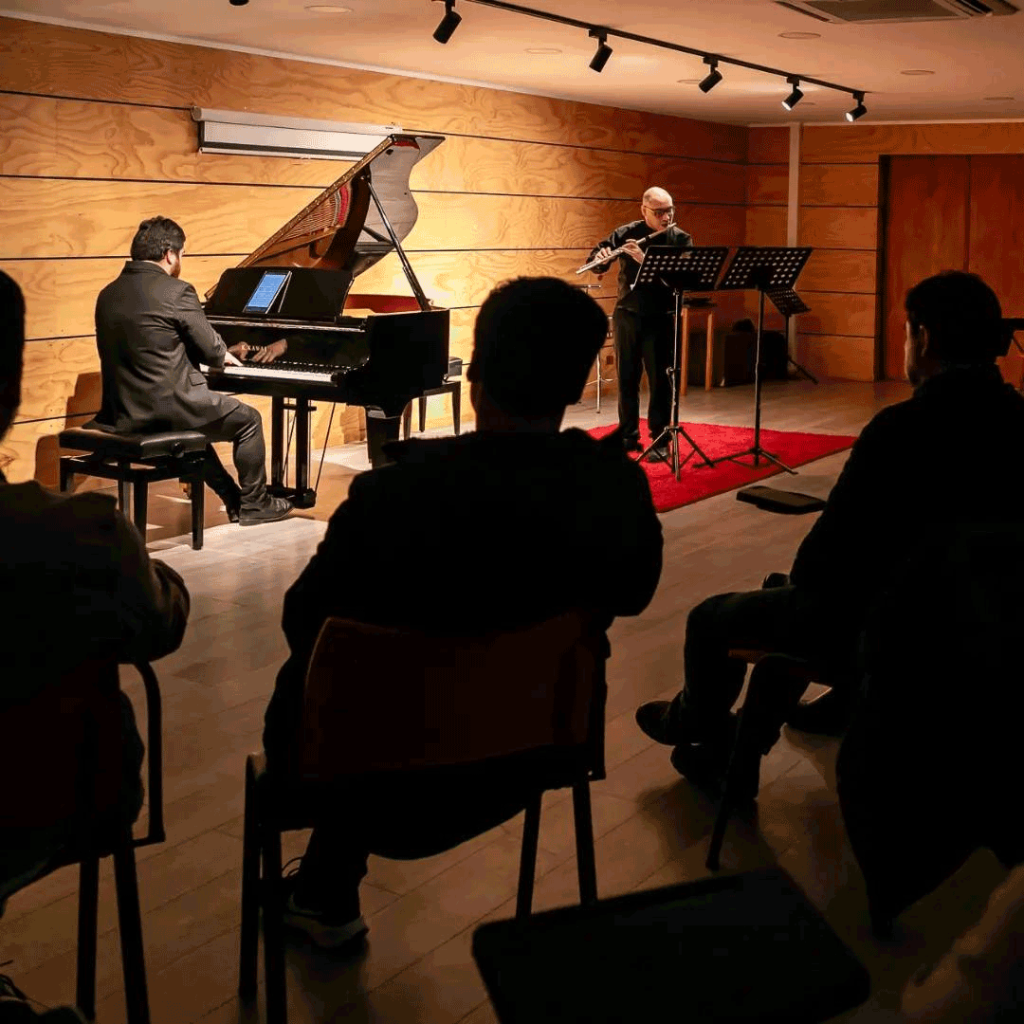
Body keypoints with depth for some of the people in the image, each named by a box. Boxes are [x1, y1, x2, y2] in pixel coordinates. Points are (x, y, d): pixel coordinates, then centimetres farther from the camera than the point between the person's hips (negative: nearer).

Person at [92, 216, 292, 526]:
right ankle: (254, 503, 25)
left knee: (197, 418, 35)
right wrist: (226, 355, 17)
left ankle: (233, 499, 36)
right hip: (167, 409, -8)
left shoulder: (109, 294, 10)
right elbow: (210, 349, -8)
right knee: (248, 420, 15)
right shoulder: (176, 291, -13)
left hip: (124, 411, 8)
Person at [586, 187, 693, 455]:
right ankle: (628, 435, 21)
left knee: (660, 380, -1)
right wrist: (600, 259, -20)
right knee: (627, 378, 9)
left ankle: (661, 439, 9)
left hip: (661, 319, -2)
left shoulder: (680, 239, -4)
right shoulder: (625, 233, 1)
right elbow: (596, 256, 4)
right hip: (627, 316, 2)